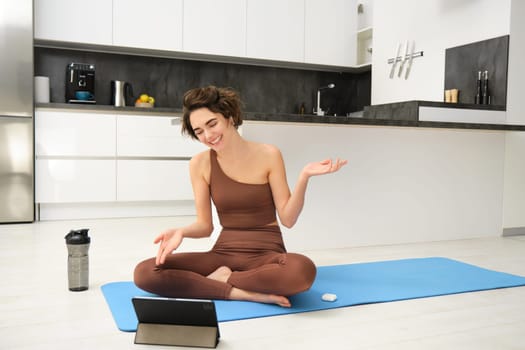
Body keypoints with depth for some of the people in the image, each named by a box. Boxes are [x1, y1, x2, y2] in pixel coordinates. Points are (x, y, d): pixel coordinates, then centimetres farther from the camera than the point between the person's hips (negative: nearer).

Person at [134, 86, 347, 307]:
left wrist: (304, 177, -19)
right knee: (145, 273, -20)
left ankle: (223, 279, -13)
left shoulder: (268, 155, -5)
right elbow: (205, 225, 4)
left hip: (267, 254, -1)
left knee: (303, 270, -39)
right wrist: (181, 232, -17)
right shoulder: (200, 164, 1)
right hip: (224, 253, 2)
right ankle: (240, 292, -21)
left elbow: (288, 218, -5)